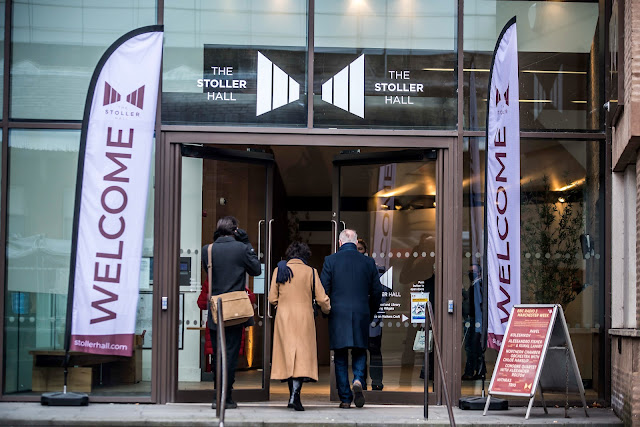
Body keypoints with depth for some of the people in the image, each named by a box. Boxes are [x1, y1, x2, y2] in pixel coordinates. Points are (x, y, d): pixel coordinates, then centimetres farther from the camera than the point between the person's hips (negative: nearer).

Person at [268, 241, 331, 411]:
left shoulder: (280, 270, 2)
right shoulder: (310, 272, -1)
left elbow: (272, 298, 2)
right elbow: (321, 299, -1)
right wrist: (327, 310, 20)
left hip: (284, 317, 2)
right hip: (304, 317, -2)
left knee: (288, 354, 8)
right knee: (303, 354, -2)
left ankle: (293, 396, 9)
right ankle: (295, 395, -18)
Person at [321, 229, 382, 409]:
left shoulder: (330, 261, -3)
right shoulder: (368, 262, 3)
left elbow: (322, 290, -4)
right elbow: (377, 291, 7)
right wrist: (370, 314, 19)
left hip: (338, 315, -1)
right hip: (361, 315, 1)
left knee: (340, 359, 6)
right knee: (360, 352, 14)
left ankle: (345, 398, 6)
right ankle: (358, 381, -13)